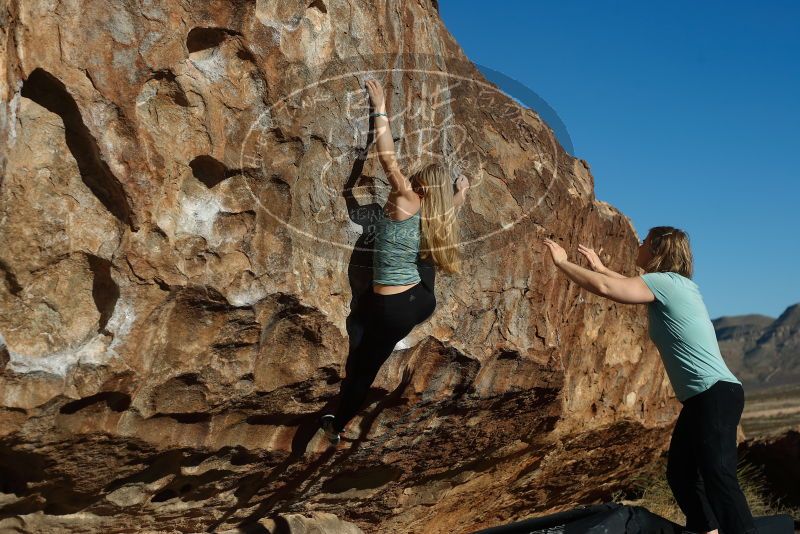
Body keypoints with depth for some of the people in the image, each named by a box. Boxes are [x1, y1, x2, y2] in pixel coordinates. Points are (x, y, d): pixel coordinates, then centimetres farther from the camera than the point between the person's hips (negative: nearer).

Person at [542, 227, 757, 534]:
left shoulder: (666, 282, -10)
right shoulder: (674, 286, 17)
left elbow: (603, 288, -17)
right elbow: (632, 286, 38)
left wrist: (561, 262, -3)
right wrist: (600, 266, 44)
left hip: (716, 395, -10)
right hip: (704, 398, 10)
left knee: (719, 479, -16)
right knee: (681, 475, 11)